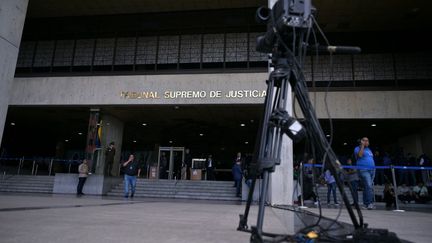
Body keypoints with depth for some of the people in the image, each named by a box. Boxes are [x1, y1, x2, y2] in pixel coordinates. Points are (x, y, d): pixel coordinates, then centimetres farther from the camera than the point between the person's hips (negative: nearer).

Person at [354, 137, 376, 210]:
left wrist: (373, 169, 17)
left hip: (372, 170, 8)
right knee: (368, 186, -20)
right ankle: (369, 203, -24)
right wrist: (362, 145, -12)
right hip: (364, 170, -8)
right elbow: (360, 155, -19)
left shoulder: (369, 149, 24)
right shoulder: (358, 148, 2)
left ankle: (365, 203, 12)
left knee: (370, 187, 6)